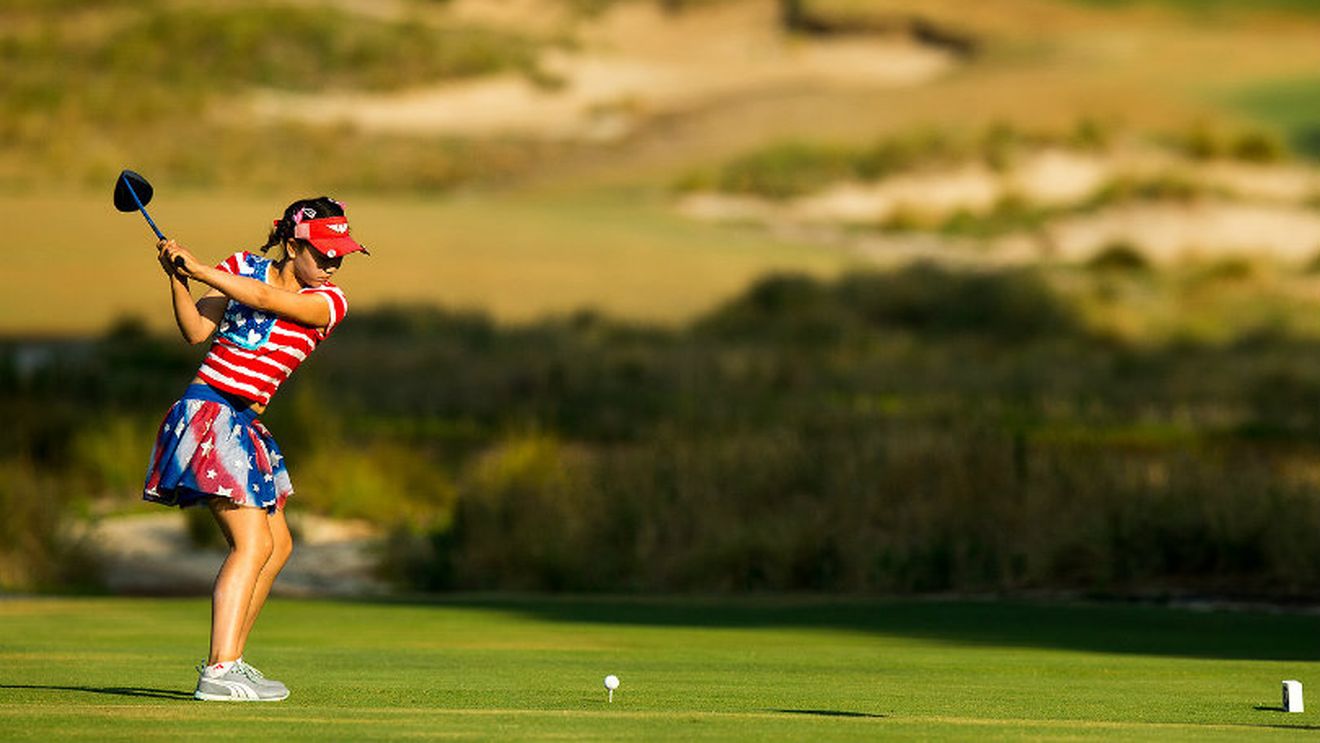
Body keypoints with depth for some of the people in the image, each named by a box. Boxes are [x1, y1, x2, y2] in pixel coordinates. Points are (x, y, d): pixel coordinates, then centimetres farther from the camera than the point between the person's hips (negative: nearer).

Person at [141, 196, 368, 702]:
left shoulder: (328, 302, 4)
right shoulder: (242, 267, 0)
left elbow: (267, 298, -13)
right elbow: (196, 331, -6)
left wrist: (198, 270, -16)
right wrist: (178, 278, -16)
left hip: (246, 423, 7)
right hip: (209, 410, -7)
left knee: (277, 545, 15)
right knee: (253, 543, -16)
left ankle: (228, 659, 25)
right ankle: (219, 673, -25)